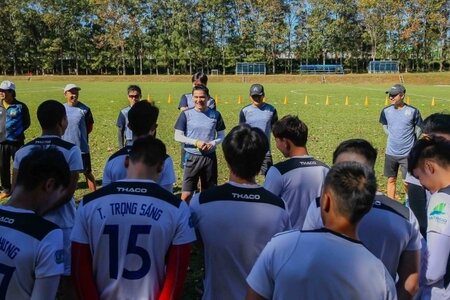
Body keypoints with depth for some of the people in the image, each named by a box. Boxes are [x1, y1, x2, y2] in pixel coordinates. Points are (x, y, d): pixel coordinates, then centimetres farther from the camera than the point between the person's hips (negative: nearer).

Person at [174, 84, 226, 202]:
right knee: (186, 194, -4)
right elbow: (178, 136, -3)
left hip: (210, 157, 2)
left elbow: (222, 136, 8)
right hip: (192, 157, -2)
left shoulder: (215, 115, 1)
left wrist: (213, 143, -13)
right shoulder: (186, 114, -3)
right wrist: (196, 142, -15)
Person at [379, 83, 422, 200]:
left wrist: (409, 141, 4)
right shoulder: (386, 111, -3)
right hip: (390, 152, 3)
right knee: (391, 180, 12)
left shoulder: (413, 111, -11)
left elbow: (418, 128, 3)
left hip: (408, 153, -3)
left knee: (407, 182, 1)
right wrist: (394, 138, 9)